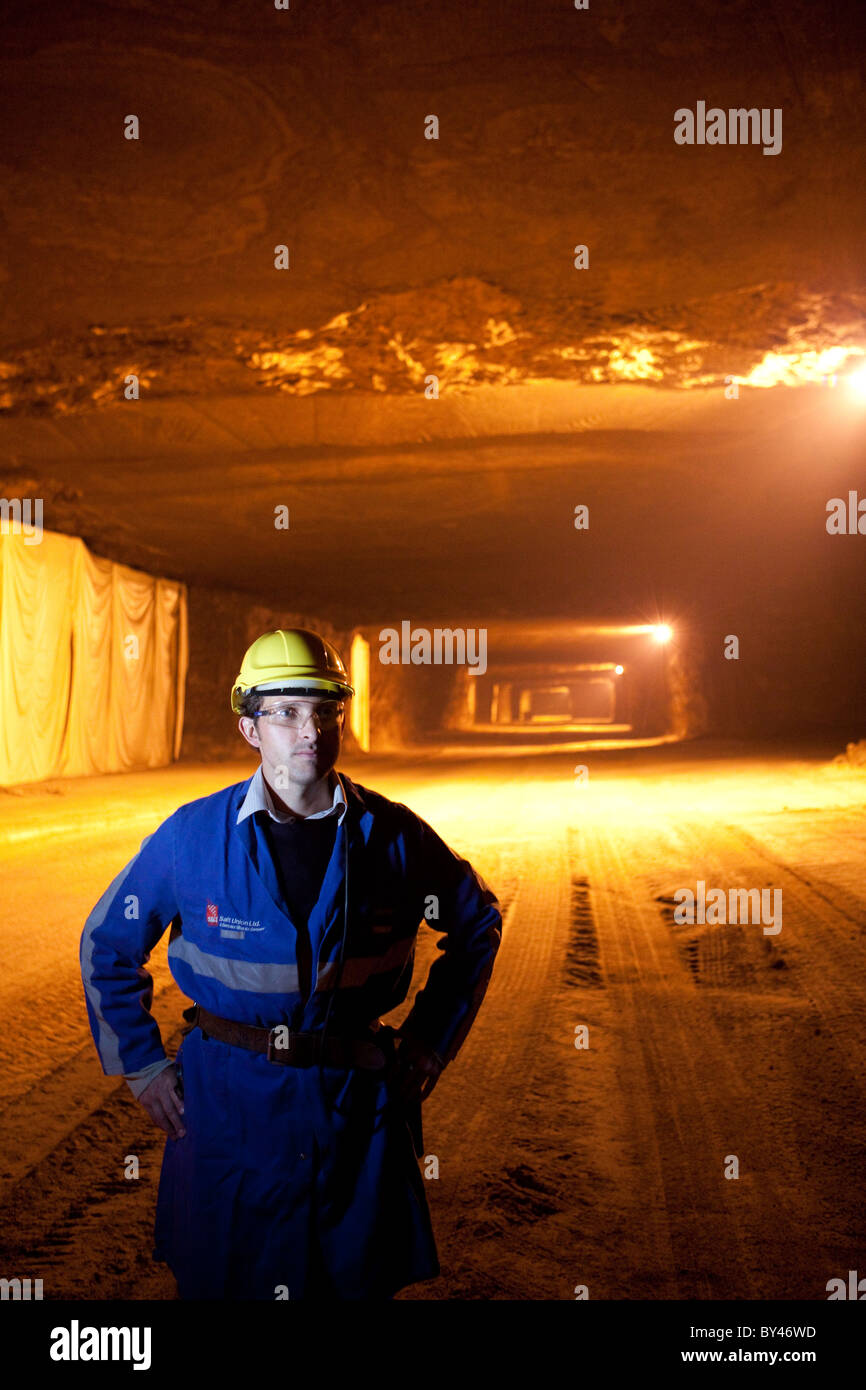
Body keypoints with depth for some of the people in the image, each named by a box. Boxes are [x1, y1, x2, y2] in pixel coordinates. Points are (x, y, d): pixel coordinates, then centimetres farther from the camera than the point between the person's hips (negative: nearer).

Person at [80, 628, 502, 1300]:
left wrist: (431, 1045, 6)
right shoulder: (193, 836, -9)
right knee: (218, 1278, 14)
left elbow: (478, 922, 9)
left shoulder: (394, 835, -7)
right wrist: (142, 1064, 2)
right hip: (226, 1100, 0)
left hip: (359, 1098, 1)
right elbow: (108, 944, 5)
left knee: (361, 1278, 14)